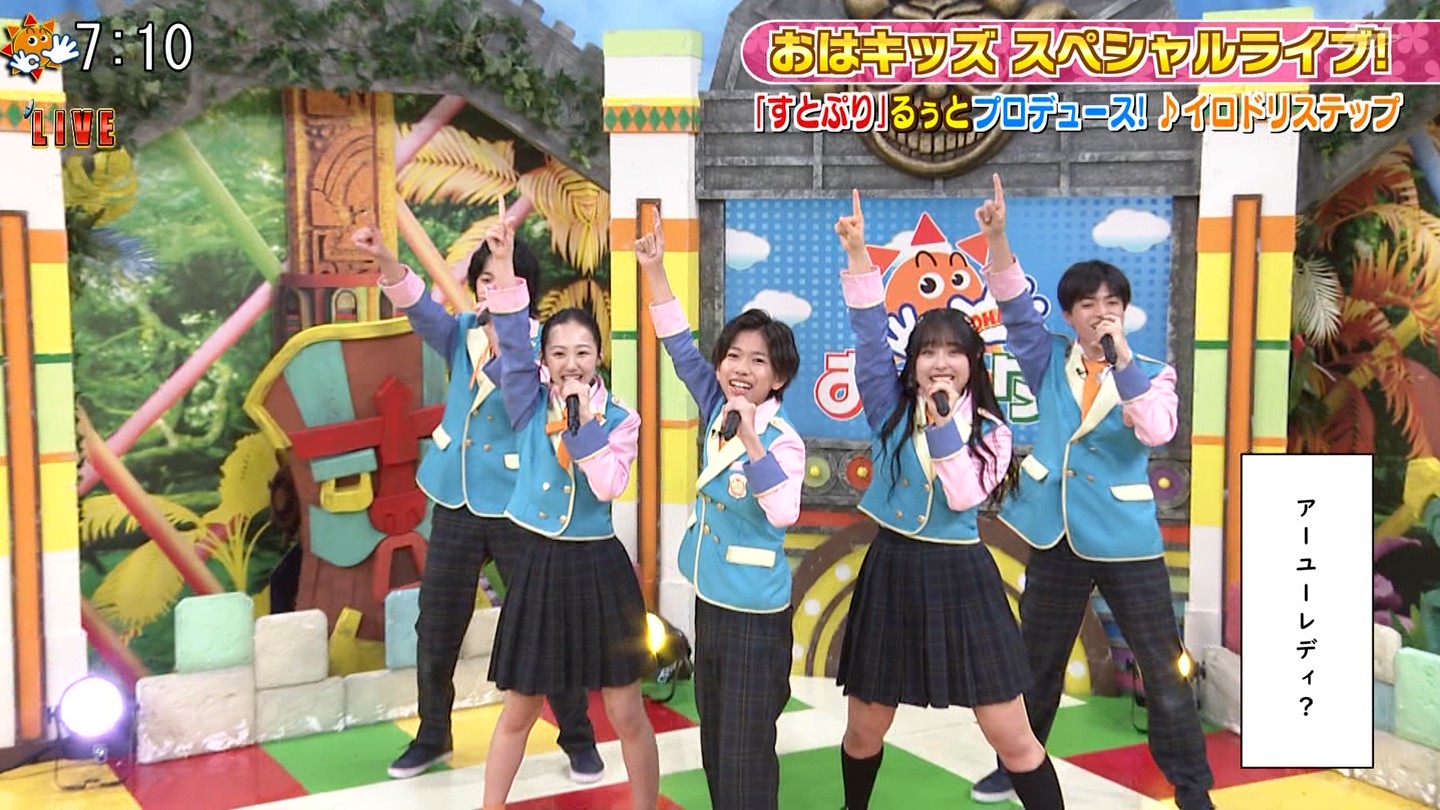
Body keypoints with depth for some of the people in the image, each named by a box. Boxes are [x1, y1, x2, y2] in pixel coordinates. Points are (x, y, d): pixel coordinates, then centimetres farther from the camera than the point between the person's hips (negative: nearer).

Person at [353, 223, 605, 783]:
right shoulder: (462, 333, 1)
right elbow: (419, 307, -16)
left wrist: (499, 333, -45)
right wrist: (384, 259, -34)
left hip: (516, 510, -4)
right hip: (456, 504, 4)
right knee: (435, 631, 12)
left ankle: (579, 740, 22)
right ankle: (432, 737, 31)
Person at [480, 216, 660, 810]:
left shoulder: (620, 418, -3)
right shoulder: (530, 405, -1)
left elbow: (609, 485, -17)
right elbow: (511, 342, -15)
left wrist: (585, 419, -19)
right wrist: (503, 267, -25)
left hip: (599, 566, -1)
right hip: (538, 564, 1)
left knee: (625, 712, 5)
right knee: (518, 711, 11)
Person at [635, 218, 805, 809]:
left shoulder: (782, 439, -18)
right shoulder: (717, 411, 0)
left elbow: (784, 514, -33)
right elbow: (680, 347, 3)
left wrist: (751, 440, -37)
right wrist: (654, 270, -3)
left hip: (756, 611, -7)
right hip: (710, 599, 7)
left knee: (745, 755, 0)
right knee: (713, 741, 18)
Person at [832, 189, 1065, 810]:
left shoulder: (990, 430, 0)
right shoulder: (891, 408, 2)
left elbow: (963, 495, -15)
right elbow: (870, 335, -9)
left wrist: (945, 422, -19)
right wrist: (858, 253, -18)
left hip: (960, 577, -1)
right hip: (891, 572, 2)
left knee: (1012, 738, 0)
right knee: (865, 730, 13)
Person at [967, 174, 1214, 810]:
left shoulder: (1151, 374, -3)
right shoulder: (1049, 361, 2)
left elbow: (1157, 431, -22)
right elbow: (1014, 306, -12)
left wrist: (1123, 360, -28)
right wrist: (997, 236, -25)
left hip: (1128, 542, -2)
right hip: (1056, 537, 2)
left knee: (1165, 672, 3)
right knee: (1037, 663, 16)